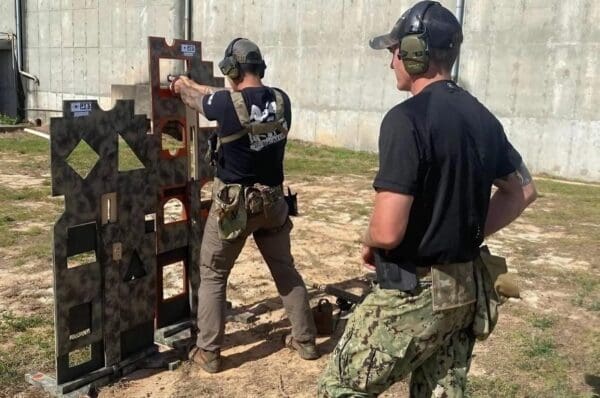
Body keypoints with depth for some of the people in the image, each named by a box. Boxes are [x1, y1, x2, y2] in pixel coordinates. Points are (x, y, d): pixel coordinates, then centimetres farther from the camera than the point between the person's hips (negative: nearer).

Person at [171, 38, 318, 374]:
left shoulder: (228, 103, -17)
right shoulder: (281, 100, -2)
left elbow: (196, 99, 6)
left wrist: (183, 85, 32)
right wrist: (194, 85, 29)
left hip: (234, 204, -4)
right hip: (273, 201, 5)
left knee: (212, 276, 12)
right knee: (286, 271, 19)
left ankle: (209, 353, 17)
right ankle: (306, 340, 28)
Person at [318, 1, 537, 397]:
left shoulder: (407, 119, -20)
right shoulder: (483, 117, 5)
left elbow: (388, 231, -25)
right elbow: (523, 190, 17)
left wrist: (369, 244, -3)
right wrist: (467, 235, 14)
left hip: (413, 293, -8)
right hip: (466, 289, 8)